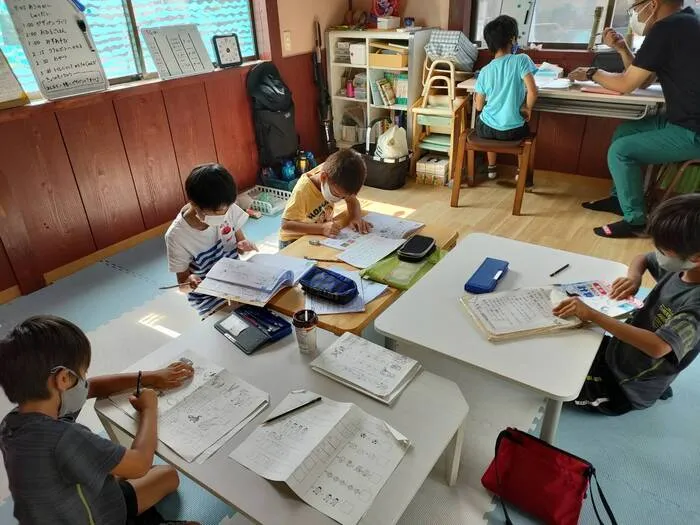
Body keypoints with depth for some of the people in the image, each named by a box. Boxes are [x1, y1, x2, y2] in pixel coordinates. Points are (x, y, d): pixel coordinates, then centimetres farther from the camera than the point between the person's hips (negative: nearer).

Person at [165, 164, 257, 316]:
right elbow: (182, 280, -8)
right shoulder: (177, 236, -19)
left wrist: (243, 246, -18)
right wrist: (190, 281, -32)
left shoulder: (228, 208, -10)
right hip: (208, 298, -4)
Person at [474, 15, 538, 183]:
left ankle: (492, 168, 46)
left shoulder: (485, 71, -2)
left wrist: (476, 97, 27)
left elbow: (479, 107, 4)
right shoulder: (521, 60, -12)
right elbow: (533, 92, -22)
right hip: (513, 131, -2)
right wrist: (527, 109, -2)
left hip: (486, 130, 2)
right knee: (525, 128, 36)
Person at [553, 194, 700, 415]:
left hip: (628, 389, -7)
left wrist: (592, 315, -44)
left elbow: (657, 347, -45)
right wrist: (633, 277, -12)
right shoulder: (679, 268, -9)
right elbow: (642, 259, 12)